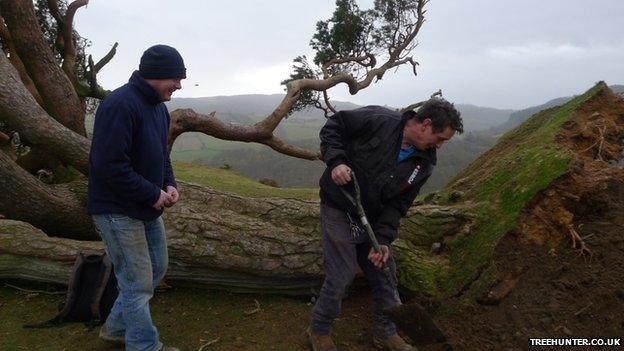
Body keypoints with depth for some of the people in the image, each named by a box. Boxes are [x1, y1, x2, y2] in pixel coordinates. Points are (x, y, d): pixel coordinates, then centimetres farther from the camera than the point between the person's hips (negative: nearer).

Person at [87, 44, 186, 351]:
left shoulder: (158, 106, 8)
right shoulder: (120, 105, -22)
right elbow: (111, 165, -27)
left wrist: (169, 184, 0)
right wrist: (153, 194, -19)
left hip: (148, 208, 10)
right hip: (118, 210, -10)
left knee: (156, 268, 20)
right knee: (138, 284, 1)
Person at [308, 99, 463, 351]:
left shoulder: (424, 165, -3)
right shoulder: (378, 121, -19)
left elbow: (398, 204, -3)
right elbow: (333, 126, -10)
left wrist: (383, 239, -15)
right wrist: (336, 160, -25)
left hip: (373, 219, 6)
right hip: (338, 210, -6)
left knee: (385, 274, 12)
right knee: (341, 276, -5)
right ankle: (319, 331, 22)